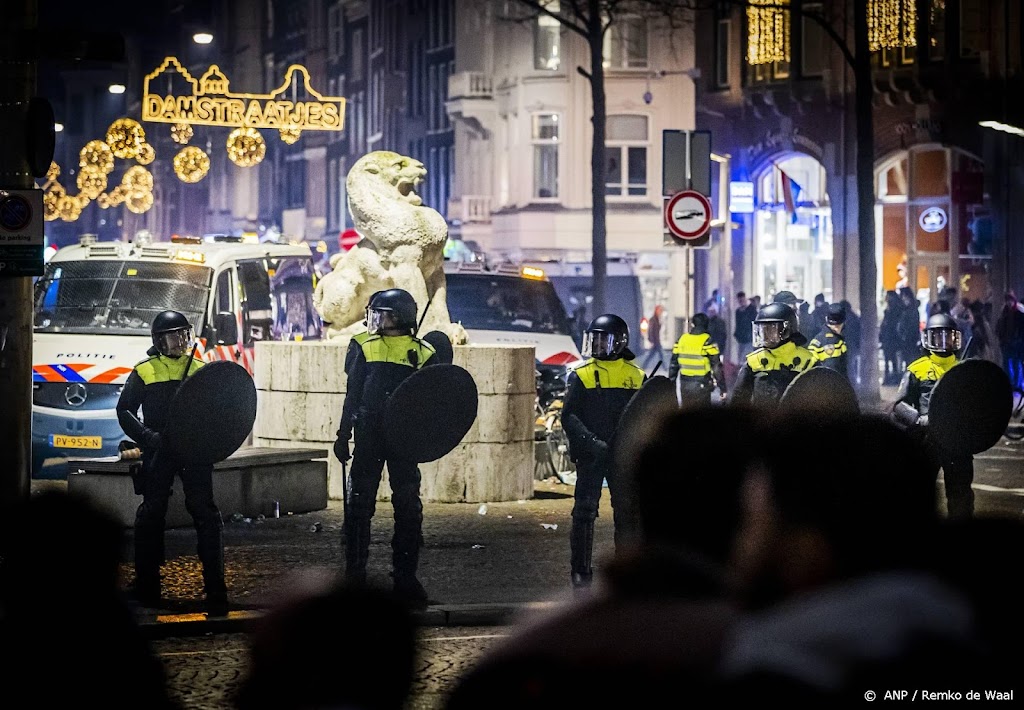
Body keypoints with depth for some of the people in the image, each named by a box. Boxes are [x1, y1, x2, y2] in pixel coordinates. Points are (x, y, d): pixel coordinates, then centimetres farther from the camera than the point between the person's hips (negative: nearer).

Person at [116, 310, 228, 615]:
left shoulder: (201, 370, 13)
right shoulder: (145, 372, 6)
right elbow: (124, 411, 3)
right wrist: (148, 437, -12)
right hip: (158, 453, -1)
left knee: (206, 513, -9)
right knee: (151, 515, 5)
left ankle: (215, 587, -10)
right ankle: (147, 586, 15)